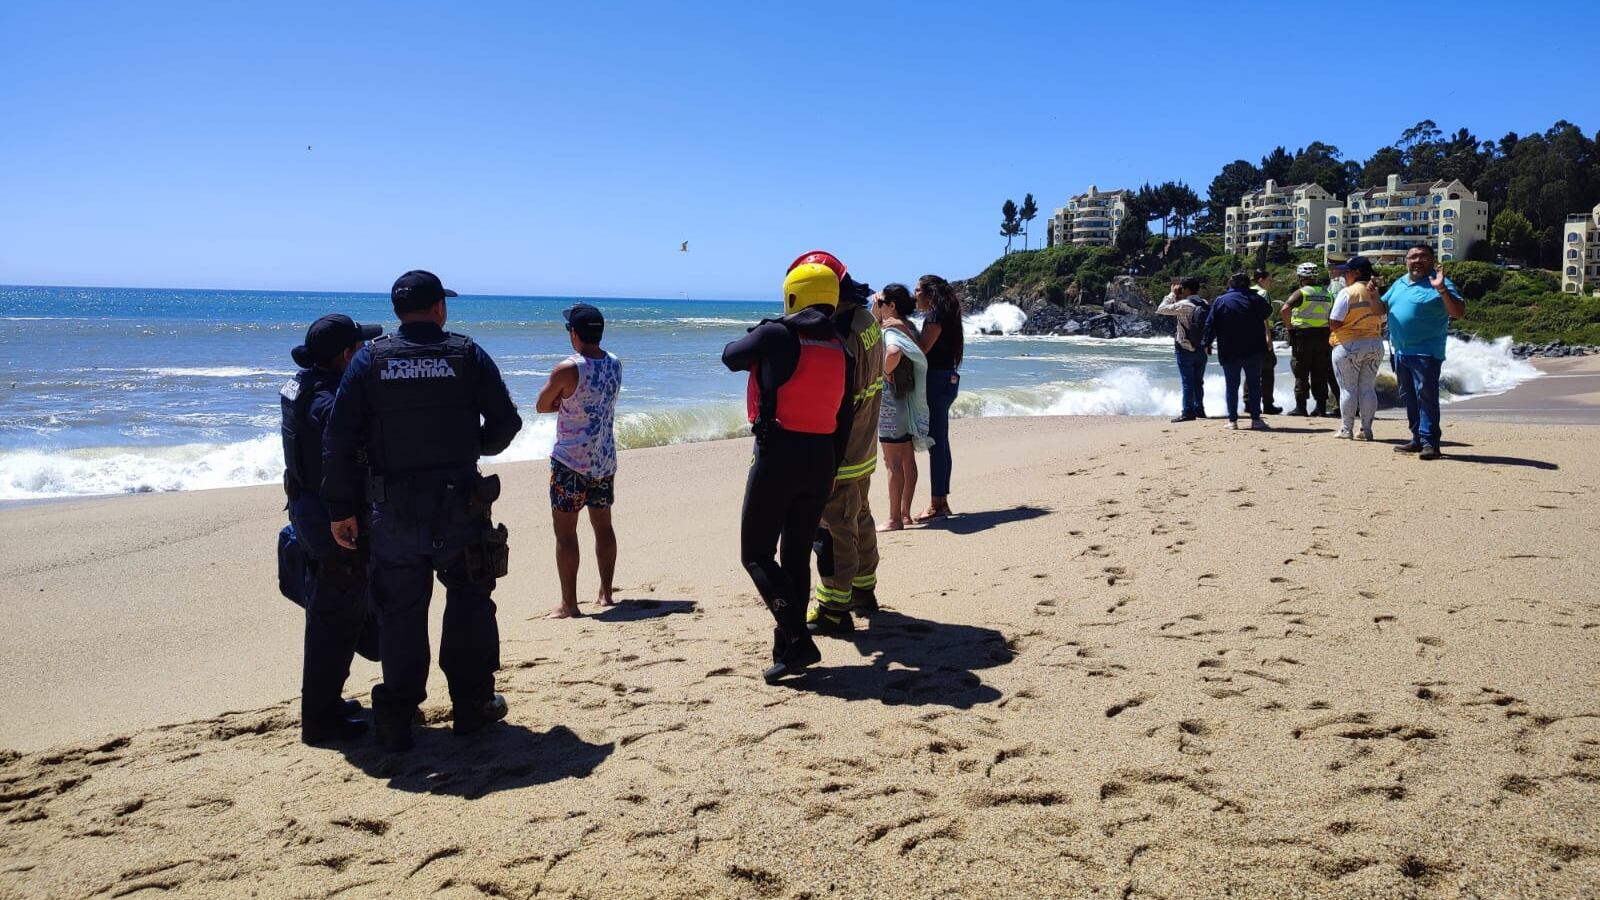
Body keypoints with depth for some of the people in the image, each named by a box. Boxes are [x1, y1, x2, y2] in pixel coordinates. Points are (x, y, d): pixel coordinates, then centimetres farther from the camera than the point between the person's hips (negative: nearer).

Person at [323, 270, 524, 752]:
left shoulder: (369, 360, 0)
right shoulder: (468, 355, -2)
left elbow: (339, 440, -5)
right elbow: (505, 422, -2)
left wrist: (341, 508, 0)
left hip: (394, 511, 1)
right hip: (460, 505, -1)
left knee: (400, 613, 10)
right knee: (469, 604, 15)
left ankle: (396, 720, 14)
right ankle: (472, 704, 22)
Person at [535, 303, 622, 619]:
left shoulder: (567, 369, -17)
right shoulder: (615, 365, 2)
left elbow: (541, 406, -4)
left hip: (571, 461, -6)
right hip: (605, 460, 7)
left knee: (565, 530, 0)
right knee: (603, 525, 16)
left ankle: (569, 604, 1)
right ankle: (605, 593, 25)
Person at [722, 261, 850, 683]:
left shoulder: (776, 335, -9)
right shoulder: (839, 349, 9)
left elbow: (730, 356, 9)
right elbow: (843, 421, 12)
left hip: (778, 455, -6)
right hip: (822, 459, 6)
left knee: (756, 554, 2)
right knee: (797, 556, 14)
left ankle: (797, 640, -11)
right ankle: (787, 650, 18)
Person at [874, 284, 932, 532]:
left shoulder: (892, 329, -16)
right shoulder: (908, 327, 13)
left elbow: (893, 352, -38)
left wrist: (884, 372, -24)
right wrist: (876, 315, 19)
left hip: (892, 402, -10)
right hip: (908, 402, 10)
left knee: (893, 461, -4)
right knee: (907, 459, 13)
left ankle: (894, 519, 0)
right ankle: (905, 513, 20)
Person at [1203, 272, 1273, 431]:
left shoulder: (1220, 301, -2)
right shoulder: (1254, 299, 1)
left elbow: (1210, 325, -2)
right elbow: (1267, 311, 18)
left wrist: (1208, 343, 7)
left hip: (1229, 352, -1)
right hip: (1253, 351, 1)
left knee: (1231, 386, 5)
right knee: (1254, 384, 7)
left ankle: (1232, 420, 3)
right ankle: (1256, 419, 4)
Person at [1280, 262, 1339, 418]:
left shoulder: (1301, 292, -8)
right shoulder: (1327, 294, 11)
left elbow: (1285, 309, -21)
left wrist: (1289, 326, -10)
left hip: (1303, 335, -5)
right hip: (1323, 335, 5)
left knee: (1301, 374, 0)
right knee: (1320, 373, 9)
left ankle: (1300, 406, -1)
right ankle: (1321, 406, 8)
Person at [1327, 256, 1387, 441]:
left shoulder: (1347, 293, -13)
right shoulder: (1376, 294, 7)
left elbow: (1334, 323, -17)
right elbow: (1383, 318, 12)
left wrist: (1332, 329, 4)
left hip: (1349, 345, -6)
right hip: (1375, 345, 6)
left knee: (1348, 389, 1)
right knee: (1368, 389, 8)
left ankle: (1347, 429, 4)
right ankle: (1366, 429, 9)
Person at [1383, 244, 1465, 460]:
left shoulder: (1438, 284, -7)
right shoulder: (1399, 284, 16)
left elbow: (1459, 312, -17)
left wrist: (1441, 289, -29)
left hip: (1425, 353, -8)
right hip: (1401, 352, 8)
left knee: (1426, 395, -11)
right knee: (1408, 397, 13)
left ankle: (1429, 441, -10)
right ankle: (1417, 439, 22)